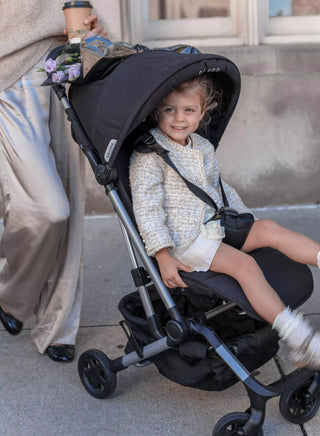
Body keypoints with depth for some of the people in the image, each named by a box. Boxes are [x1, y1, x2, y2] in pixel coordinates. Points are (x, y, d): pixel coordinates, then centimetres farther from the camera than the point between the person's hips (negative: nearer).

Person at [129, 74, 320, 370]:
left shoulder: (203, 148, 14)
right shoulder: (149, 156, -10)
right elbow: (146, 208, -15)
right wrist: (163, 256, -21)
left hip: (220, 228, 8)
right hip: (186, 240, -8)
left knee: (268, 228, -12)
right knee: (245, 264, -25)